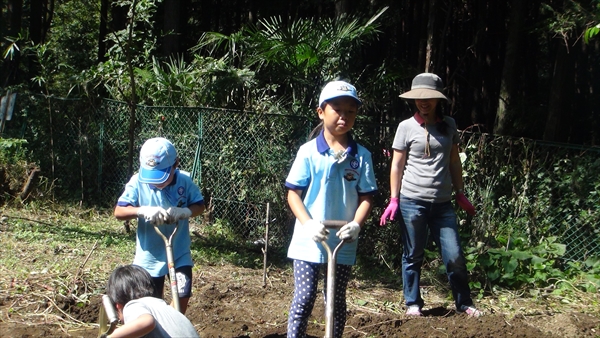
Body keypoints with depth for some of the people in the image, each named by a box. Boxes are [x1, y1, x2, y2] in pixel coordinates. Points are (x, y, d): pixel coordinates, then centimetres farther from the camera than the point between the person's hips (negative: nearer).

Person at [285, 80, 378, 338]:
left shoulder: (361, 156, 0)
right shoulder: (308, 152, -5)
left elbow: (366, 197, 3)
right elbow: (293, 193, -4)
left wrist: (356, 224, -15)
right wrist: (308, 223, -18)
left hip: (344, 242, 2)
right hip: (308, 240, -2)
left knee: (337, 301, 13)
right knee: (304, 298, -4)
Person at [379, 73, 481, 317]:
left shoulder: (449, 125, 8)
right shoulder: (406, 127, -1)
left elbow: (454, 162, 15)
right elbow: (397, 165, 1)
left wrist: (460, 194, 12)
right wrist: (393, 200, -2)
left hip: (442, 203, 3)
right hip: (413, 201, -2)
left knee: (455, 256, 1)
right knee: (413, 256, 6)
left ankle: (464, 303, 16)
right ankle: (413, 304, 19)